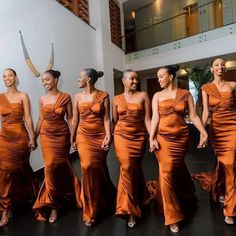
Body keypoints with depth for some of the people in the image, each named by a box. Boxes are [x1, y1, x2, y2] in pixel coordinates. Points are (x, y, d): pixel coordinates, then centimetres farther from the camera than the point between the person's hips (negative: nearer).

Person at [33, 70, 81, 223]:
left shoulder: (65, 97, -4)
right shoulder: (42, 99, 5)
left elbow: (70, 118, -3)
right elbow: (41, 119, 10)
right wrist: (34, 137, 9)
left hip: (62, 135, -2)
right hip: (46, 136, 2)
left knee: (60, 165, 6)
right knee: (51, 166, -2)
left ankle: (53, 201, 29)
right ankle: (53, 204, 15)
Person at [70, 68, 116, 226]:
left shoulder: (104, 96, -3)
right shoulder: (78, 97, 6)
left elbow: (106, 118, -6)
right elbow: (75, 120, 9)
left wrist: (108, 137, -15)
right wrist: (72, 138, 11)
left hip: (100, 136, -2)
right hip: (84, 136, 2)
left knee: (98, 169, 7)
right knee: (87, 167, -8)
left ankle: (101, 203, 37)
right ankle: (90, 210, 13)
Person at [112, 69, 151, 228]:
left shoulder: (143, 96, 1)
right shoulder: (117, 99, 5)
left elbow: (147, 119, -5)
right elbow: (114, 121, 9)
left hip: (139, 137, 0)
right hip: (122, 136, 0)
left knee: (135, 169, 10)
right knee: (127, 168, -7)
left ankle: (132, 206, 34)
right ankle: (131, 210, 10)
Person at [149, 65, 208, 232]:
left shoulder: (185, 94, 4)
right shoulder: (157, 96, 6)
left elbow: (193, 115, 0)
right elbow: (155, 117, -2)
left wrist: (204, 132, -12)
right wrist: (151, 138, -11)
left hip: (181, 137, 0)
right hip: (163, 137, 0)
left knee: (178, 169, 12)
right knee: (167, 172, -4)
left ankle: (186, 201, 44)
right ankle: (173, 216, 12)